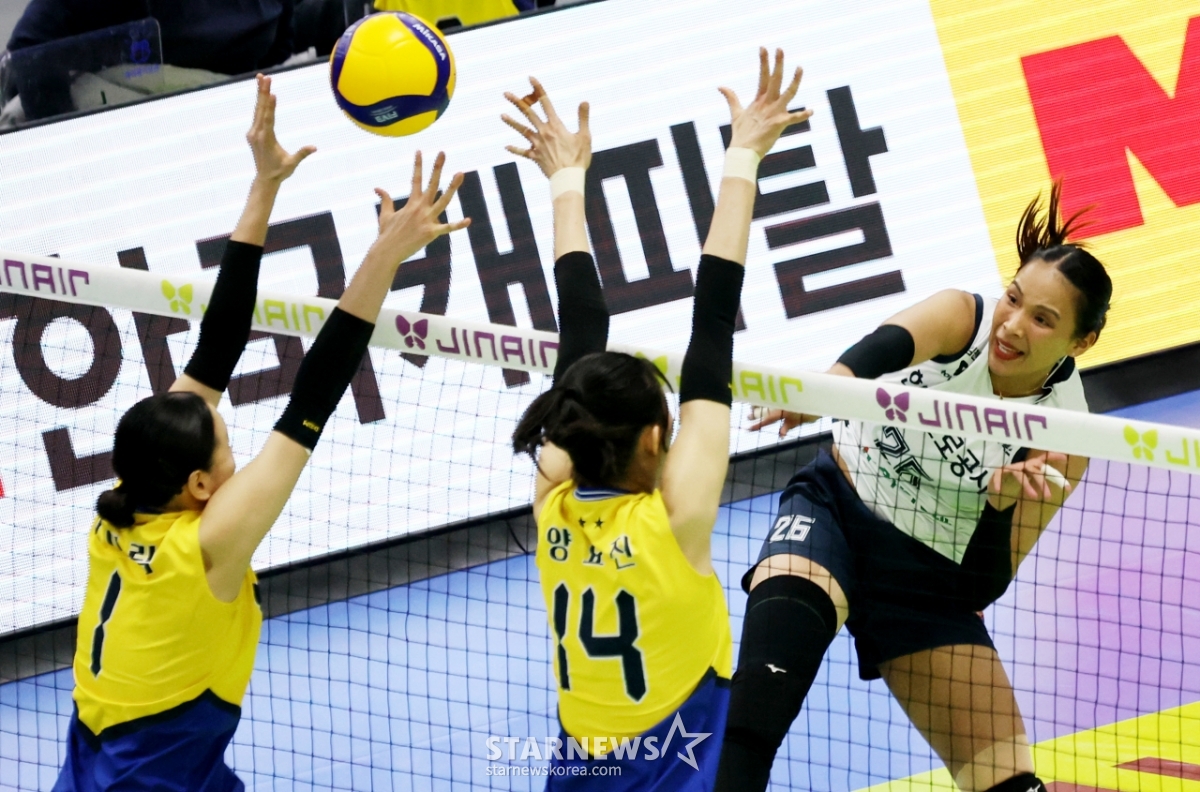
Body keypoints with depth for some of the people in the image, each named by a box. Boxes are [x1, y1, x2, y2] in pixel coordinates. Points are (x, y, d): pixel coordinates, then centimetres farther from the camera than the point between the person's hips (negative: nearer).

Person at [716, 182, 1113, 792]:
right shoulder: (962, 319, -14)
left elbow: (983, 588, -14)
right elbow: (887, 347, -39)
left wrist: (1003, 505, -33)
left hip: (929, 580, 2)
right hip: (836, 511, -2)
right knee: (787, 603, -37)